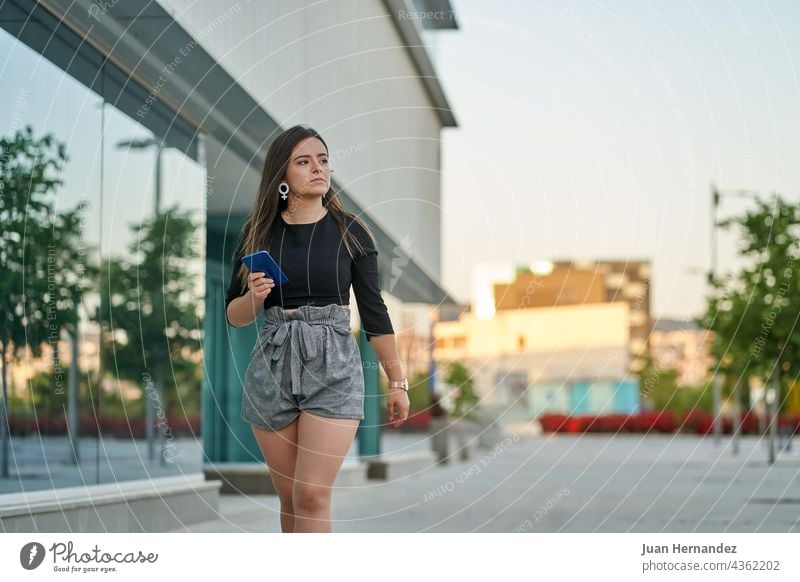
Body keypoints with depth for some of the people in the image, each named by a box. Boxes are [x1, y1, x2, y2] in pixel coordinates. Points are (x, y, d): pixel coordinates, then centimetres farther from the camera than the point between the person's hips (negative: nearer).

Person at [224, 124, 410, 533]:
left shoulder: (350, 231, 1)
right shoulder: (259, 233, 5)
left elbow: (374, 312, 6)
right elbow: (234, 316, 9)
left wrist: (397, 382, 6)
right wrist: (254, 296, -13)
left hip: (333, 365, -2)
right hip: (272, 364, 2)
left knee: (312, 496, -13)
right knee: (290, 498, 7)